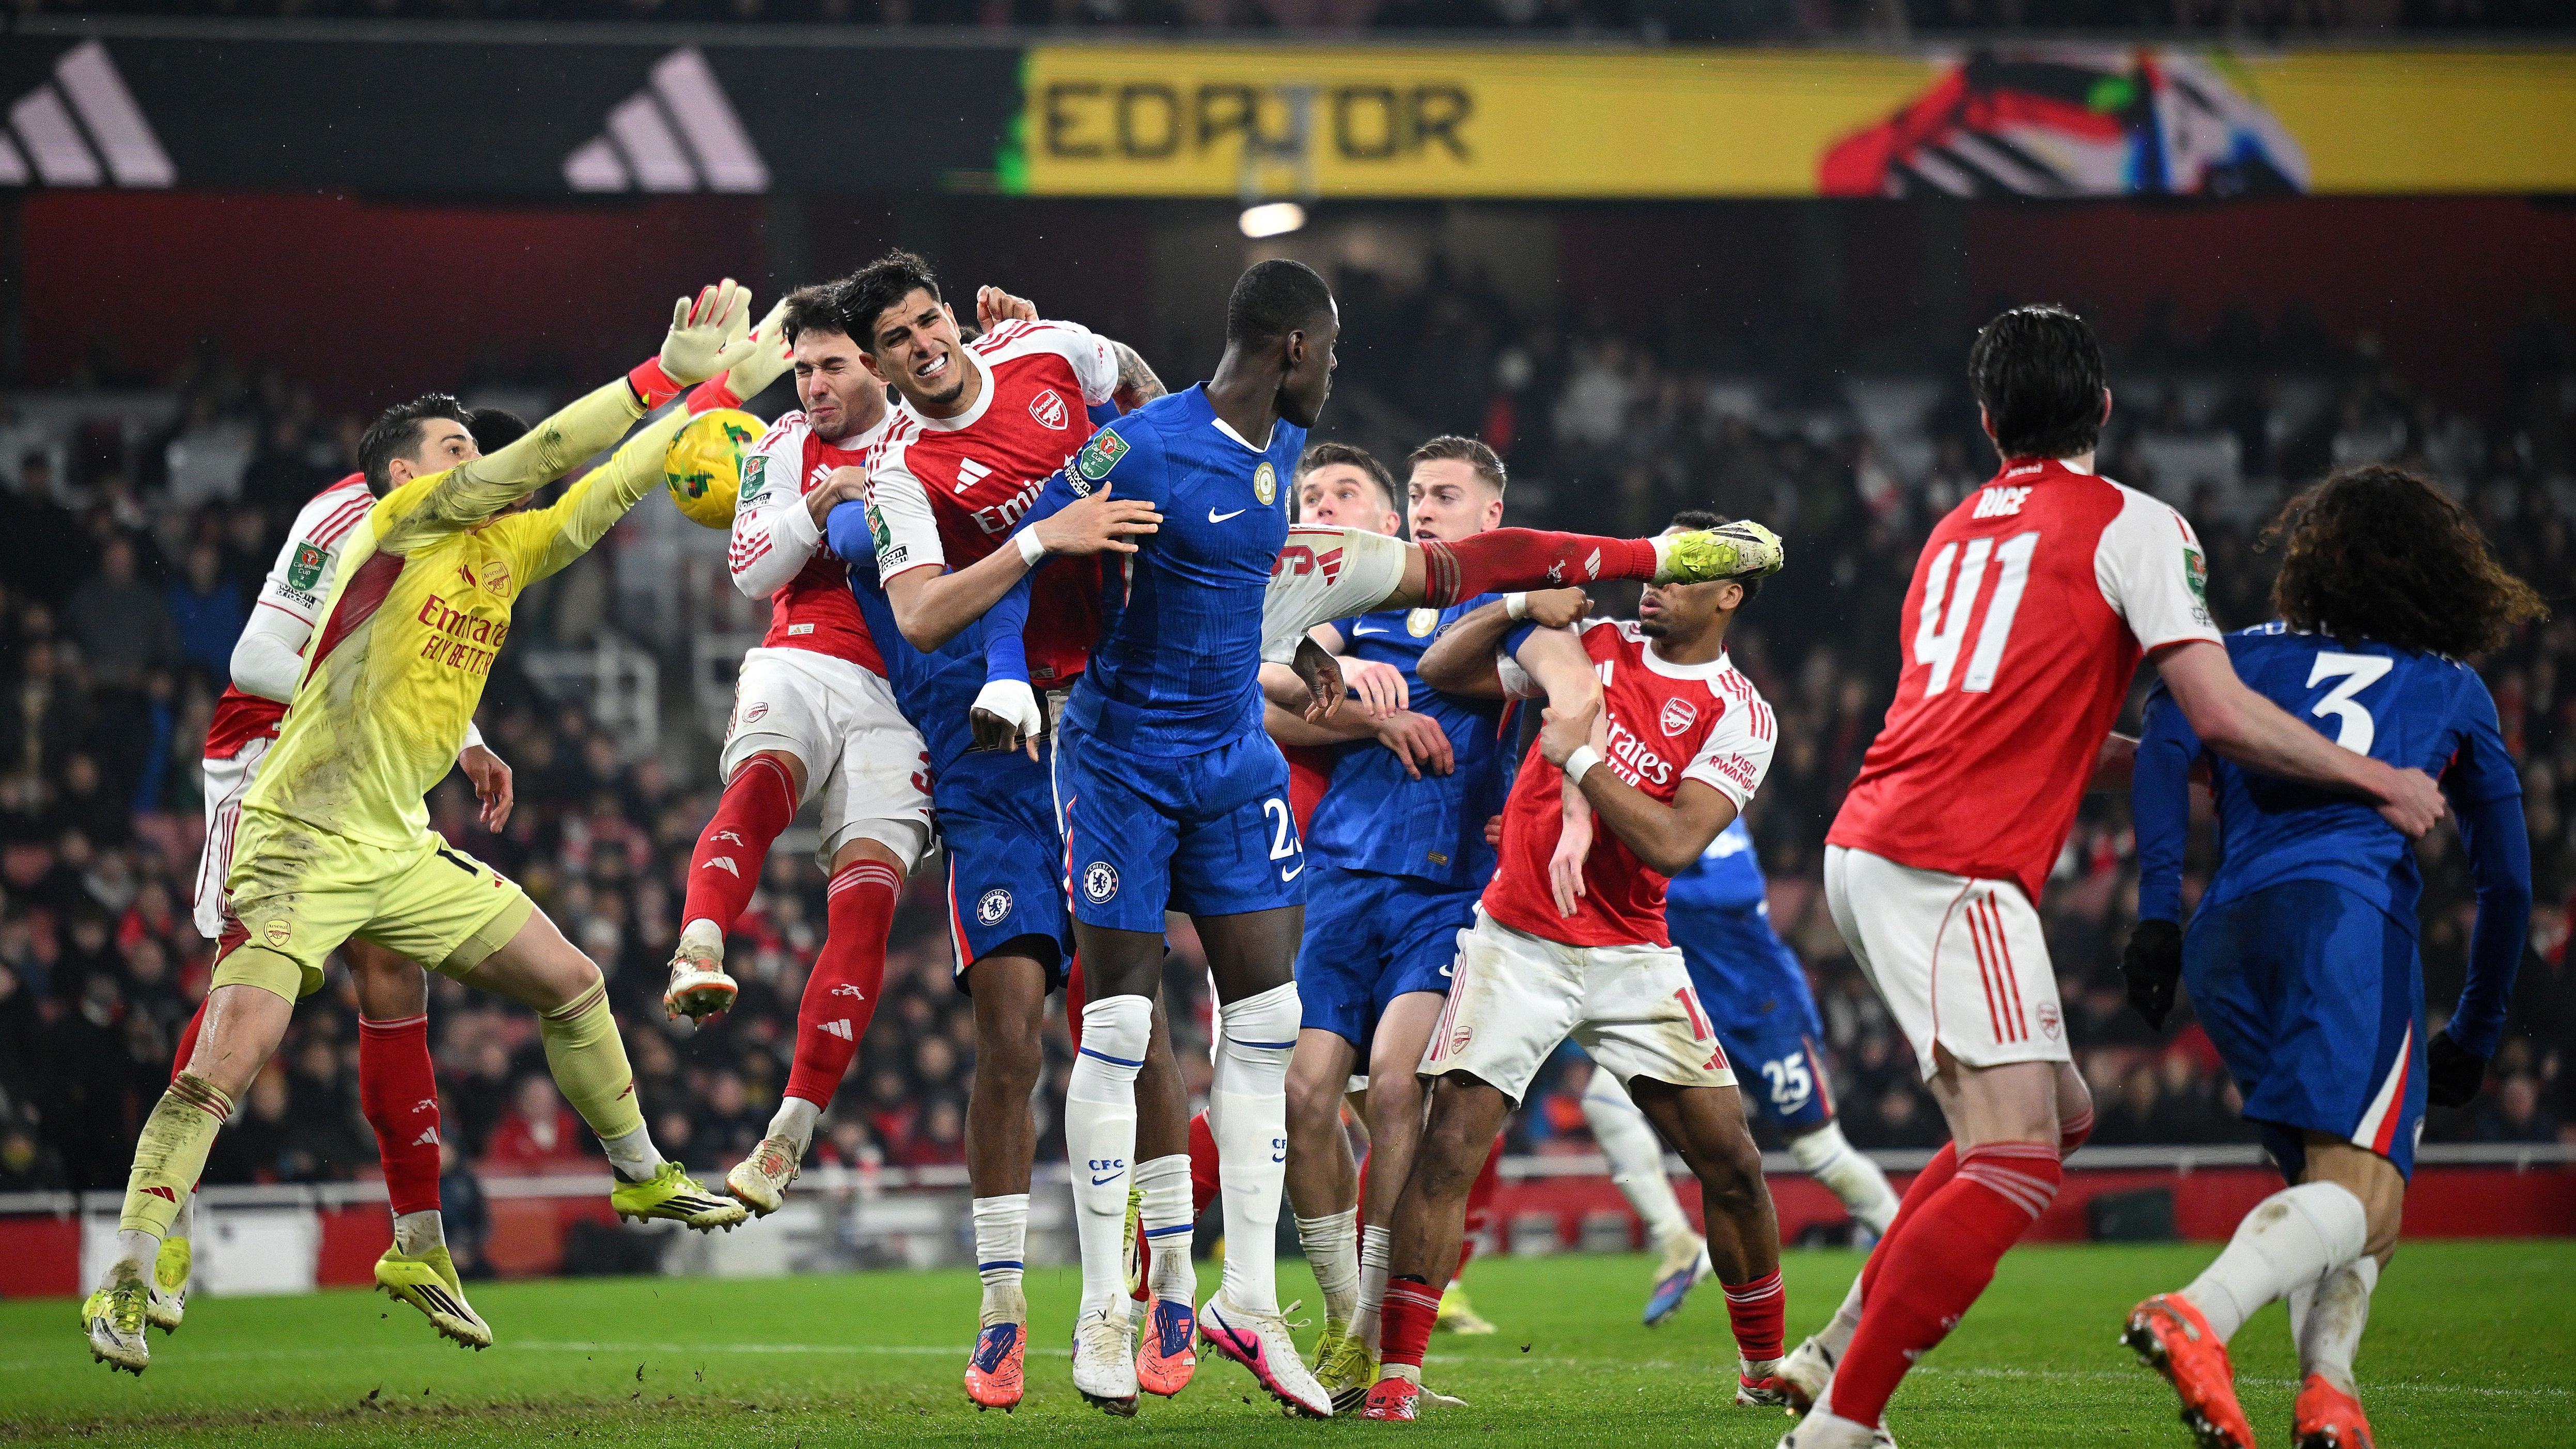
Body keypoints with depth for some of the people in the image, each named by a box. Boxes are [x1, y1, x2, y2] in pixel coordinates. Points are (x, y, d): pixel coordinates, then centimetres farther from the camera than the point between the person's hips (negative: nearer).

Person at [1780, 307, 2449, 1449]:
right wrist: (2378, 782, 4)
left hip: (1870, 851, 9)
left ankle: (1834, 1354, 16)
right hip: (1950, 870, -9)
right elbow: (2223, 717, -8)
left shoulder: (1958, 531, 22)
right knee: (2014, 1165, -12)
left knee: (2059, 1115, 19)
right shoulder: (2134, 526, -1)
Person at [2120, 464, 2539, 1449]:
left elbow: (2168, 738, 4)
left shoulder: (2253, 655, 26)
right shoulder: (2454, 691, 26)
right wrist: (2476, 1034, 37)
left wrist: (2156, 912, -3)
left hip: (2224, 937, 4)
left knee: (2328, 1181, 16)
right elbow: (2507, 879, 27)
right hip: (2349, 911, -4)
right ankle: (2198, 1317, -44)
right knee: (2360, 1196, -17)